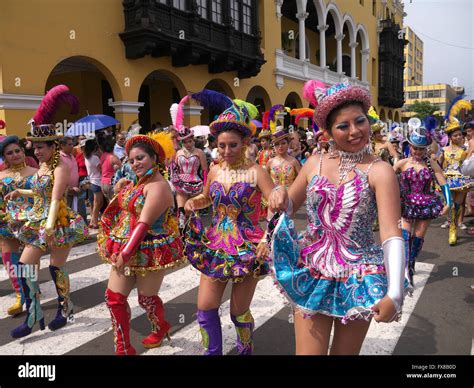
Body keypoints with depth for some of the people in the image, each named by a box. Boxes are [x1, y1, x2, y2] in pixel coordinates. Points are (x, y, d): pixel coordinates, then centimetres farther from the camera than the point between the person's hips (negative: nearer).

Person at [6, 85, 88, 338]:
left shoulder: (60, 167, -15)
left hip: (58, 223, -8)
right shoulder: (43, 165, 10)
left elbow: (56, 199, -26)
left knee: (56, 268, 3)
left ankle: (65, 309, 25)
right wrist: (19, 193, 18)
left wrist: (50, 225, -36)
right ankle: (33, 316, 16)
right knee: (25, 265, 5)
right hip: (38, 222, 9)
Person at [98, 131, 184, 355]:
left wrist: (126, 253, -26)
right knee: (114, 296, 4)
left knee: (146, 298, 9)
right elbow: (123, 212, 20)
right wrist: (120, 190, 2)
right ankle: (123, 348, 17)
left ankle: (161, 328, 42)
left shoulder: (158, 186, -18)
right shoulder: (136, 183, 11)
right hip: (126, 249, 8)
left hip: (149, 251, -8)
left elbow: (144, 224, -25)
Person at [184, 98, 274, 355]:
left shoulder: (256, 172, -10)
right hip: (215, 247, 4)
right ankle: (212, 352, 26)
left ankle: (246, 351, 38)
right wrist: (193, 203, 1)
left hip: (247, 249, -4)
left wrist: (267, 238, -28)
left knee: (239, 312, 9)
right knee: (205, 308, 2)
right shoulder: (215, 171, 4)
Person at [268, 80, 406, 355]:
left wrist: (395, 294, -29)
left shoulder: (379, 171, -10)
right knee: (308, 351, 4)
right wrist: (280, 196, -11)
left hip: (358, 280, -2)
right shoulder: (315, 163, 2)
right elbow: (290, 207, 13)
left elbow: (392, 234, -17)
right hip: (311, 275, 2)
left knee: (345, 352, 15)